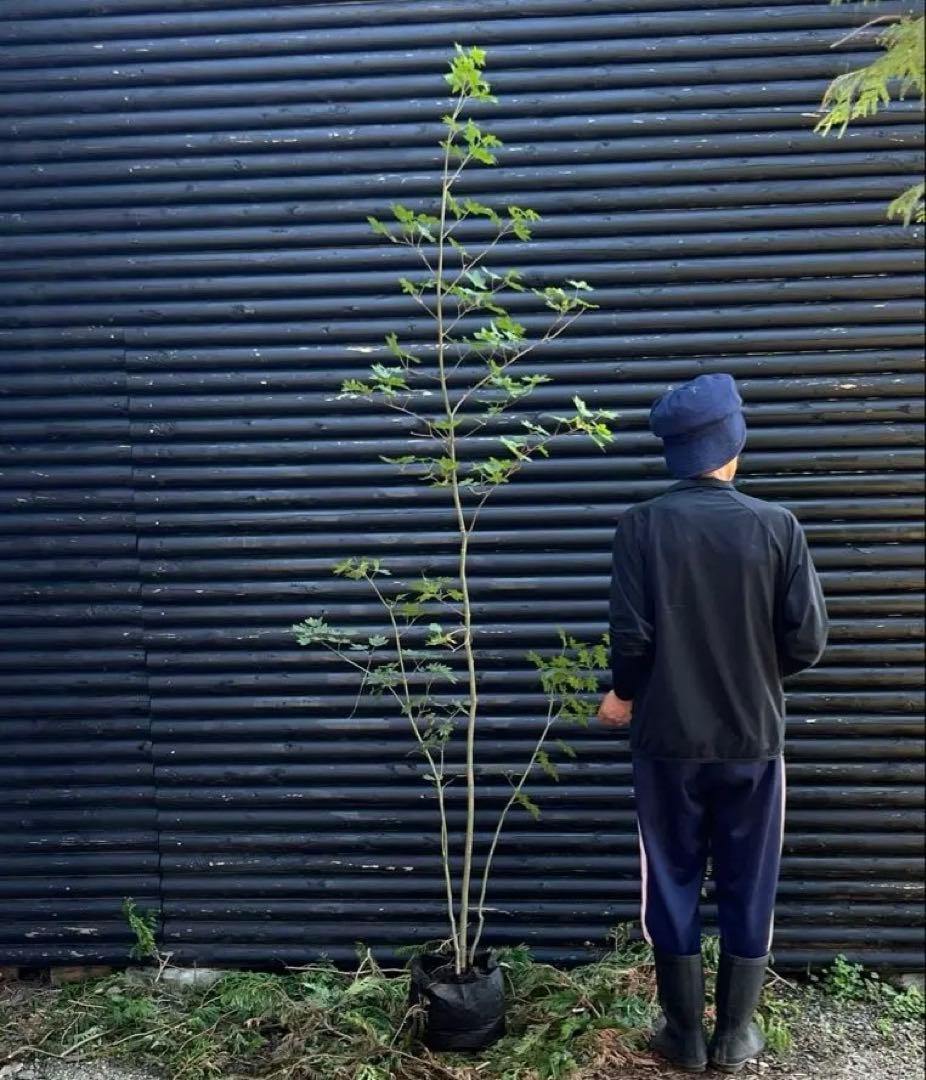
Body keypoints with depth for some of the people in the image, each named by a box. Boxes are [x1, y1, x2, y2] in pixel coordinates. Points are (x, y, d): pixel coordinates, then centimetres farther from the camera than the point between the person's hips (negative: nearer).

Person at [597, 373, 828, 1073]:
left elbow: (631, 635, -13)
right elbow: (808, 643, -7)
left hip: (669, 740, 0)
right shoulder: (779, 526, -8)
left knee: (672, 886, 14)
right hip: (754, 739, 1)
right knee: (748, 889, 16)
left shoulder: (642, 525, -10)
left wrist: (624, 695, 7)